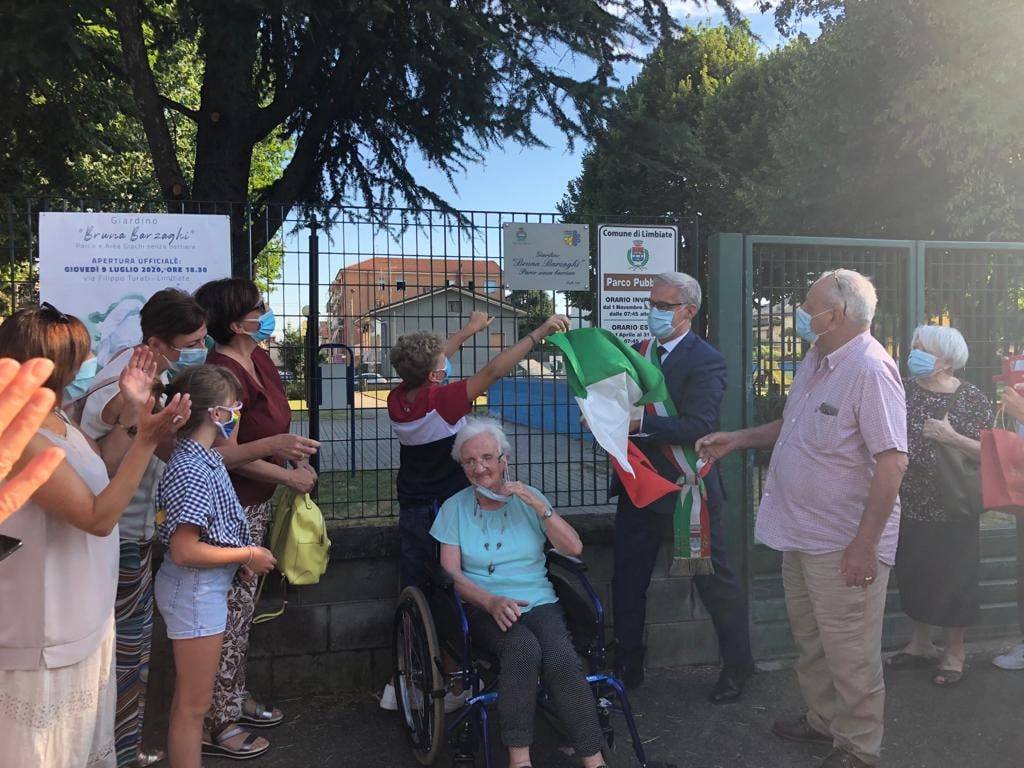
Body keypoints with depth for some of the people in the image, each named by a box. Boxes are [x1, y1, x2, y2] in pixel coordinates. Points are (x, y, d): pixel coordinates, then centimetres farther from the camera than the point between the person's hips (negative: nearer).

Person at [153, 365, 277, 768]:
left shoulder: (206, 457, 5)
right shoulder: (191, 470, -24)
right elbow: (184, 551, -26)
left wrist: (241, 559, 6)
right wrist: (248, 554, -17)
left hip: (206, 587, 10)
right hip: (195, 591, -10)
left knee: (188, 699, 22)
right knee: (194, 705, 4)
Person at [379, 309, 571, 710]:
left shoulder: (397, 399, -4)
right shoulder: (441, 401, -24)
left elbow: (427, 363, 13)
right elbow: (494, 370, -26)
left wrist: (468, 330, 23)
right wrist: (541, 331, -21)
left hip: (411, 512, 7)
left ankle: (401, 684, 23)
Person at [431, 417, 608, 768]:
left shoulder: (528, 498, 12)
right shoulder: (454, 508, 9)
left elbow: (573, 548, 4)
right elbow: (451, 572, 0)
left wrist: (541, 508, -9)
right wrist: (492, 601, -17)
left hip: (540, 603, 1)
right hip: (484, 608, -1)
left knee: (562, 660, -31)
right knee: (523, 647, -35)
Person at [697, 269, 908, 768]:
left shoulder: (870, 370, -21)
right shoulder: (816, 361, 9)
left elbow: (892, 461, -25)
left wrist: (865, 544, -26)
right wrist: (739, 439, 13)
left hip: (843, 545, -9)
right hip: (801, 534, 9)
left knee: (850, 655, 5)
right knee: (810, 642, 22)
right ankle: (822, 720, 40)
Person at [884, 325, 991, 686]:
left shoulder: (972, 399, -8)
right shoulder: (903, 390, 1)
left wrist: (953, 437, -22)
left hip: (952, 509, -3)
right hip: (909, 505, 4)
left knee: (953, 578, 7)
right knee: (913, 574, 15)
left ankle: (954, 651, 26)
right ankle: (920, 644, 33)